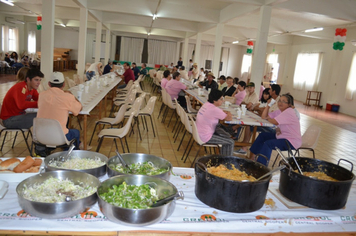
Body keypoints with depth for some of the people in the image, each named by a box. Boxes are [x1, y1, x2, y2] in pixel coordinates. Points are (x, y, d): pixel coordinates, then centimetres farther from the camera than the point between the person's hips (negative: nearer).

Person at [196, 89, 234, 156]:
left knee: (227, 136, 21)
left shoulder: (207, 104, 2)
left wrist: (225, 112, 3)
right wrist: (229, 113, 3)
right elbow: (229, 118, -18)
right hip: (205, 137, -10)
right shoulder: (214, 110, -26)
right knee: (231, 142, -2)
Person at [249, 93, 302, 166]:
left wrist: (268, 118, -8)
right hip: (282, 136, 10)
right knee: (262, 136, 9)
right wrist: (269, 105, -3)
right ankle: (253, 157, 15)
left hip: (292, 141, -10)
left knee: (268, 143, -26)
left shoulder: (289, 112, -20)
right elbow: (264, 116, 7)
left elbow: (274, 122, -29)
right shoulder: (278, 111, 8)